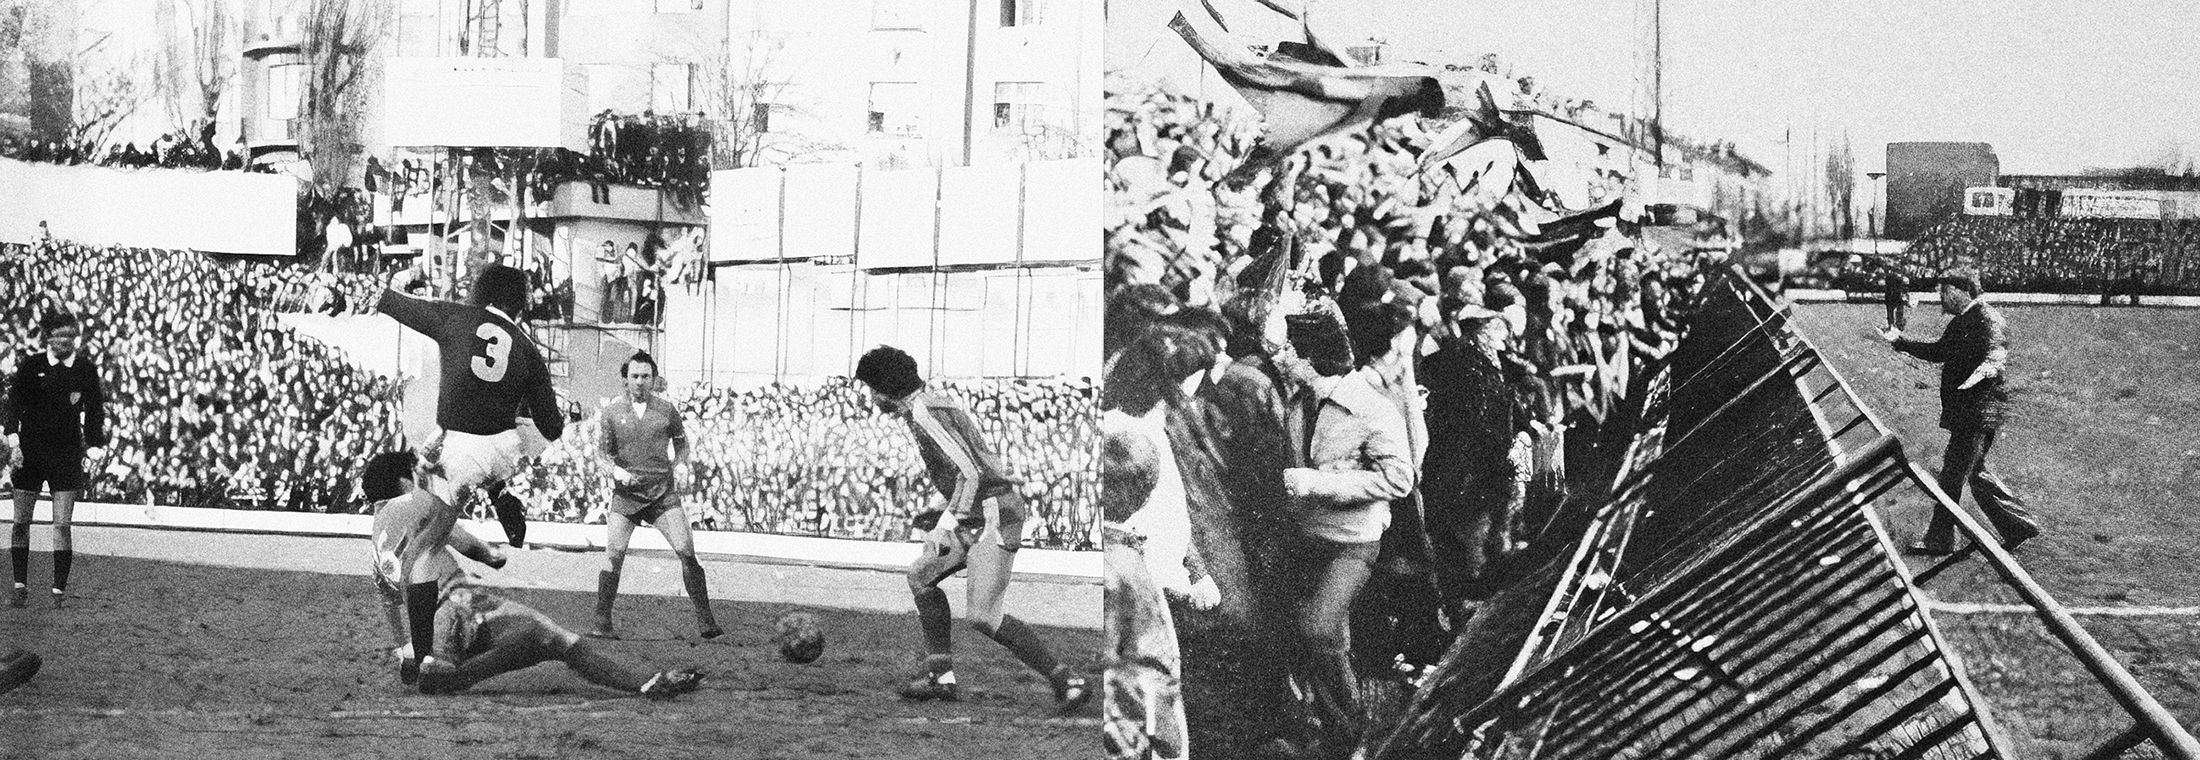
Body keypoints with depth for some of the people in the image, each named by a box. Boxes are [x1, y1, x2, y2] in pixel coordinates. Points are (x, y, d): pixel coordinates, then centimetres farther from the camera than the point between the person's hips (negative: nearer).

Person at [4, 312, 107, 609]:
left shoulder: (87, 369, 0)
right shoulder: (30, 365, -2)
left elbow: (95, 409, 7)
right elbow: (14, 403, -2)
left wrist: (94, 447, 0)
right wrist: (14, 442, -13)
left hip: (67, 454, -1)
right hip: (30, 452, 1)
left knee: (62, 524, -6)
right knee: (20, 521, 4)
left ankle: (59, 590, 0)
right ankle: (20, 586, 14)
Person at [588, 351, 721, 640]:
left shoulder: (666, 409, 6)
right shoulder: (612, 411, 5)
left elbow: (681, 441, 20)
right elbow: (602, 450, 8)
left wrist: (681, 464, 0)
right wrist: (617, 470, -11)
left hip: (663, 494, 0)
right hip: (625, 495, 0)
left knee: (686, 551, -10)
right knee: (613, 554, -11)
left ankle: (705, 620, -5)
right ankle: (602, 624, -1)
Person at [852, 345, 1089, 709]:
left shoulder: (924, 415, -14)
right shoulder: (937, 404, 17)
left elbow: (970, 473, -22)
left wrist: (948, 521, -24)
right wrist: (943, 513, 27)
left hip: (993, 515, -11)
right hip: (981, 514, 11)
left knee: (982, 616, -13)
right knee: (921, 575, 16)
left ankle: (1066, 680, -10)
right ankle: (939, 675, 15)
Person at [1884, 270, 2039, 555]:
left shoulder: (1989, 320, -15)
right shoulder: (1961, 322, 16)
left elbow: (1997, 355, -32)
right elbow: (1939, 352, 30)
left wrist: (1986, 370, -54)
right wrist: (1901, 342, 26)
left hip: (1979, 411, -10)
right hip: (1964, 412, 10)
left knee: (1952, 476, -5)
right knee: (1975, 473, 16)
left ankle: (1939, 540, 3)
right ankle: (2020, 526, 24)